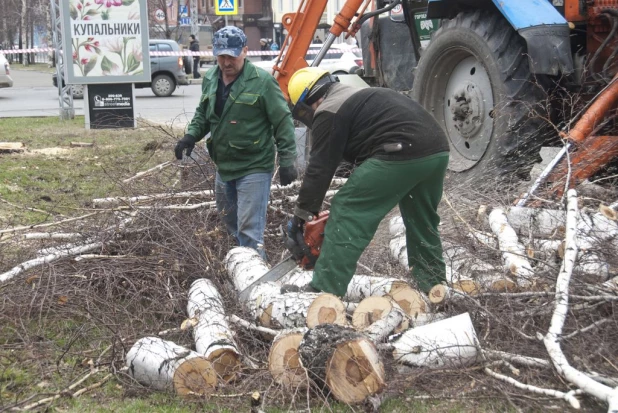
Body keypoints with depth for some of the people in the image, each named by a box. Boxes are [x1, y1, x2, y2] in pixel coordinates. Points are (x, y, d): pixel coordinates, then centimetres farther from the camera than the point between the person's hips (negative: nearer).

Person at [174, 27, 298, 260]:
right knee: (232, 226, 20)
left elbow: (283, 122, -12)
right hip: (223, 167, 7)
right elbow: (203, 114, 19)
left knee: (249, 231, -10)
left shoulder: (262, 81, -15)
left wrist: (286, 161, -16)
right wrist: (192, 135, 0)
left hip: (254, 168, -7)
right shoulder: (210, 79, 5)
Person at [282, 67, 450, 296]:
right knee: (423, 223, 25)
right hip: (438, 150, 9)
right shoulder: (362, 97, 32)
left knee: (347, 213, -2)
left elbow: (319, 170, 1)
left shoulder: (328, 111, 3)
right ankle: (433, 287, 34)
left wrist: (300, 218, 8)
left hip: (401, 155, -9)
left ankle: (324, 291, -4)